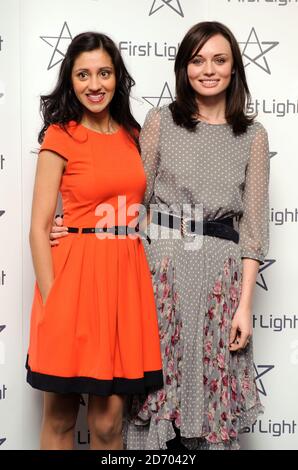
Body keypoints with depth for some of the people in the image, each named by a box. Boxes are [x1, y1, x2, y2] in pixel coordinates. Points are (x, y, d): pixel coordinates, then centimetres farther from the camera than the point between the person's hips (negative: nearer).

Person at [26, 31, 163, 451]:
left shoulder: (132, 135, 13)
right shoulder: (60, 137, -2)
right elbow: (39, 227, -6)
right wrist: (51, 299, -14)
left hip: (126, 276, 4)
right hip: (75, 276, -4)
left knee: (108, 420, 7)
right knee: (61, 417, 8)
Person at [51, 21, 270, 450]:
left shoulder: (252, 135, 6)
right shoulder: (160, 121, 6)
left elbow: (254, 222, 2)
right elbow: (136, 194, 5)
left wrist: (245, 304, -3)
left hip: (223, 270, 1)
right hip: (165, 265, 0)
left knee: (215, 389, 5)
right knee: (159, 379, 3)